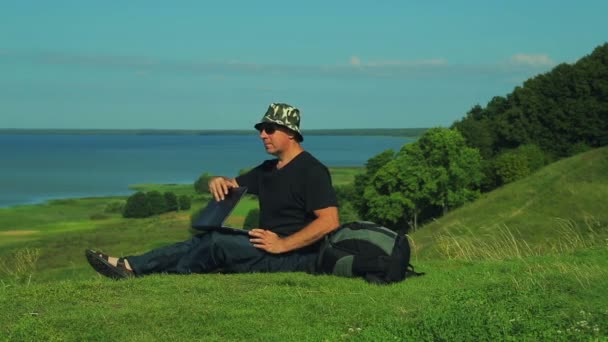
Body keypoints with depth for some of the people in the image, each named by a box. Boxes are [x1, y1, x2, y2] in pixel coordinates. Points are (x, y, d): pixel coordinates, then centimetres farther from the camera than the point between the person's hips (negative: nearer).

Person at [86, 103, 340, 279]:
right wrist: (219, 181, -1)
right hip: (269, 248, 9)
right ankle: (130, 267, -14)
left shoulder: (311, 171, -11)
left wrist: (283, 244, -25)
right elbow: (233, 186, 26)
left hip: (295, 255, -9)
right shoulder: (269, 169, 19)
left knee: (217, 242, -22)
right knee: (202, 241, -6)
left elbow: (330, 221, -21)